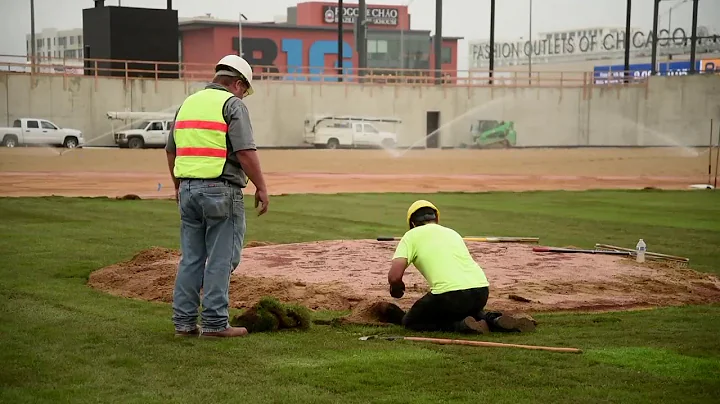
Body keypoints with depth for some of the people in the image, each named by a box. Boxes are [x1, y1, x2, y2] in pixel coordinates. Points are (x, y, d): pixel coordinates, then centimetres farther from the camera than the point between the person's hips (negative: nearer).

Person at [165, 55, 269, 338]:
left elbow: (171, 150, 22)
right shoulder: (232, 105, -6)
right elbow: (245, 152, -16)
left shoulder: (188, 103, 16)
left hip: (188, 190, 7)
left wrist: (179, 185, 33)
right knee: (221, 259, -1)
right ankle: (214, 323, 0)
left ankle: (184, 322, 12)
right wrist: (261, 187, -7)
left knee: (191, 258, 11)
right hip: (221, 191, -7)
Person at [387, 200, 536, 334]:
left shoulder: (411, 236, 12)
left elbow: (394, 276, -2)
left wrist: (396, 288, 21)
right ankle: (494, 320, 7)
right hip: (482, 291, 6)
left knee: (410, 322, 15)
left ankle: (461, 326, -7)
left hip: (450, 294, -6)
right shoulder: (452, 232, 29)